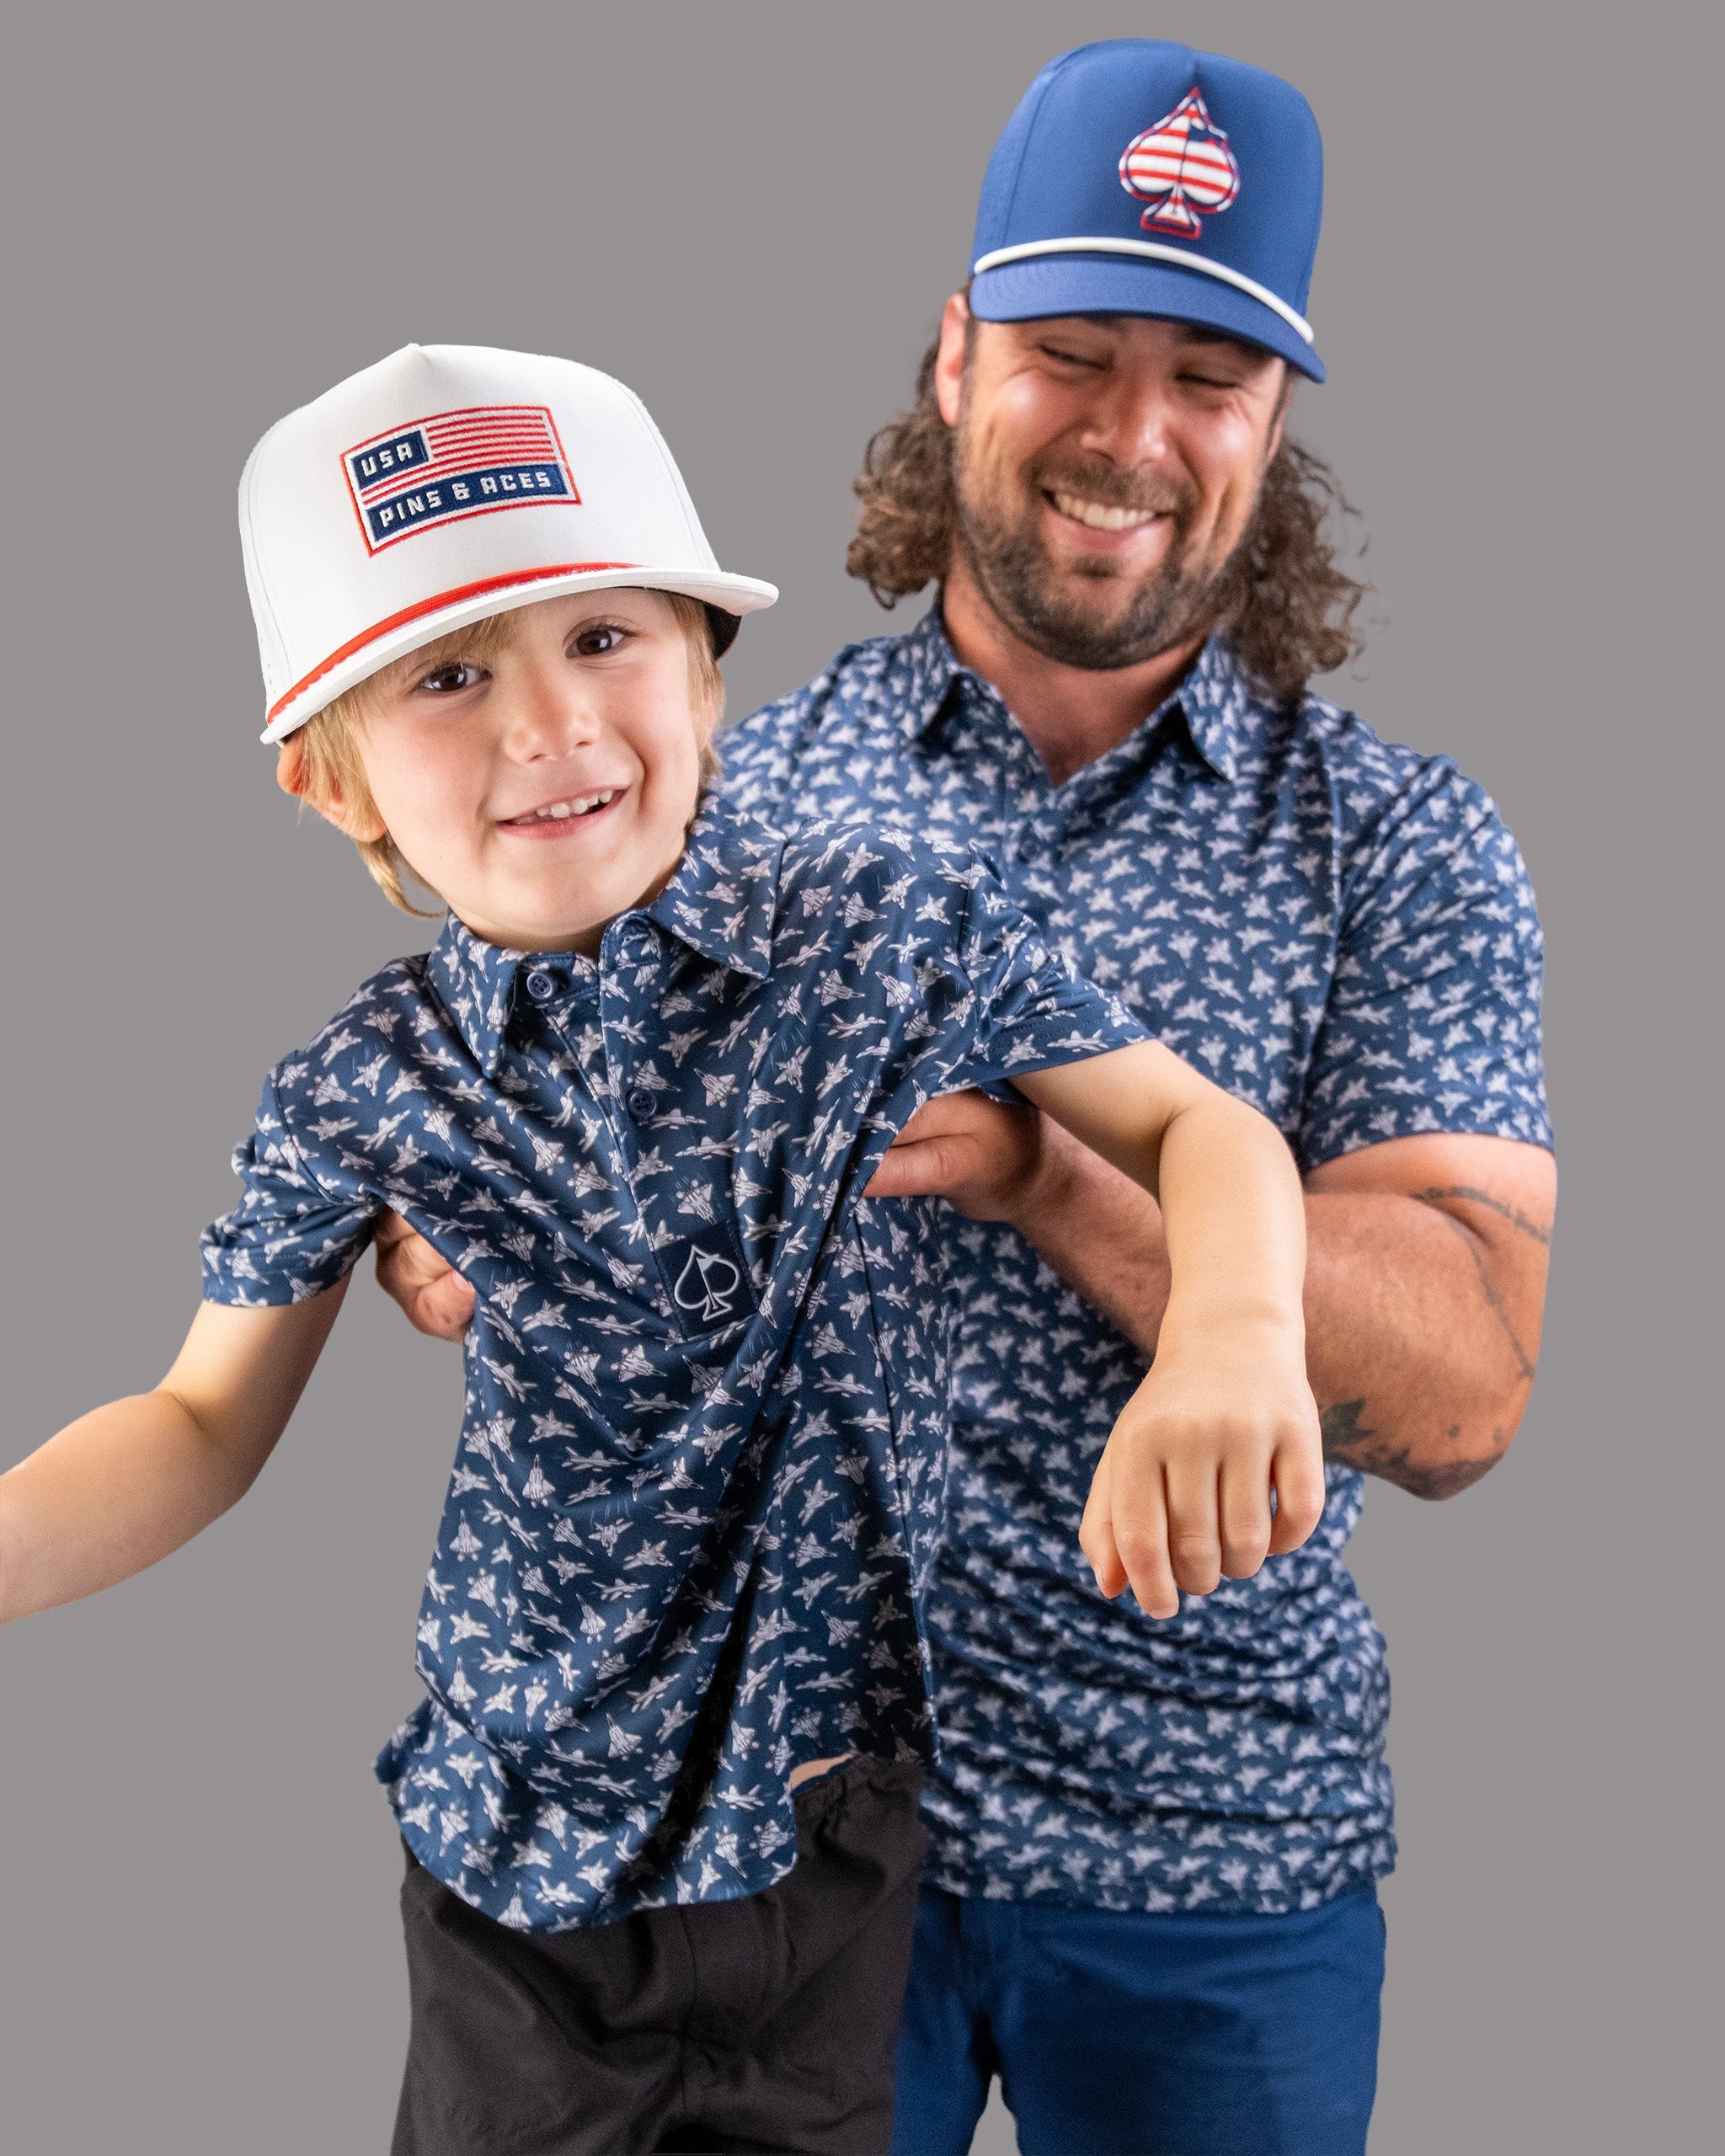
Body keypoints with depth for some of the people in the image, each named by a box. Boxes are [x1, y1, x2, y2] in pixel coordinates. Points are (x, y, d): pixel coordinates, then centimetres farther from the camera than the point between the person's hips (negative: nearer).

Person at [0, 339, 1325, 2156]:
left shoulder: (902, 928, -12)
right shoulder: (362, 1090, -9)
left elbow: (1194, 1129, -3)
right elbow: (204, 1426, 3)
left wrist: (1235, 1332, -25)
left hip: (837, 1812, -1)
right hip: (522, 1850, 1)